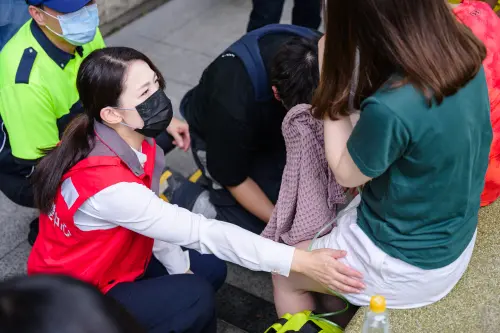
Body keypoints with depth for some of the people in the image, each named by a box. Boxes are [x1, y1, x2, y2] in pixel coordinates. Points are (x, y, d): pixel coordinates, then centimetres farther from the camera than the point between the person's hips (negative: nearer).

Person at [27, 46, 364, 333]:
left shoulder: (128, 141, -12)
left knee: (210, 267, 6)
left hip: (108, 263, 8)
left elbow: (150, 219, -1)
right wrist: (298, 260, -38)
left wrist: (180, 267, -8)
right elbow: (201, 232, -38)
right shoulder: (107, 185, -38)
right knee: (195, 298, -23)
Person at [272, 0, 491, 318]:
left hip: (405, 265, -7)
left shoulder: (389, 109, -37)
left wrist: (333, 79, -15)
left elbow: (346, 173, -15)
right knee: (323, 231, 30)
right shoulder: (464, 53, -13)